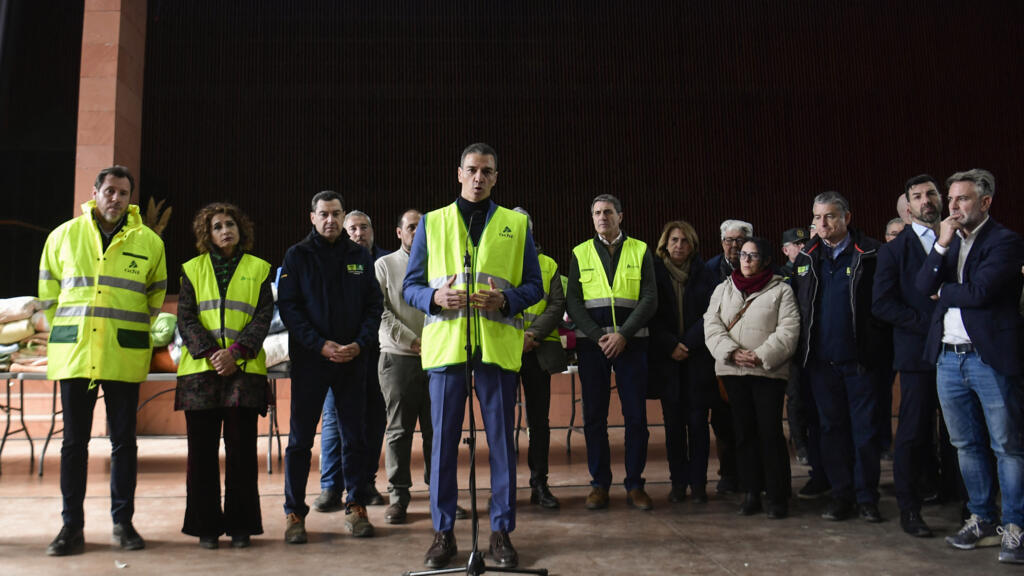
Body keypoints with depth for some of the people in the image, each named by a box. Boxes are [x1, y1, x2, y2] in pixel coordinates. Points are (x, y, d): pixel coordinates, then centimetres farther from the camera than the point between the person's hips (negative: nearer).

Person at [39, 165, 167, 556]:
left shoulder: (149, 242, 5)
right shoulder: (64, 235, 7)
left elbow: (156, 296, 16)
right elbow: (48, 292, 16)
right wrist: (65, 333, 13)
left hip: (124, 358, 0)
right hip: (74, 354, 1)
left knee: (123, 441, 5)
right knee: (74, 441, 4)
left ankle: (123, 523, 15)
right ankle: (72, 526, 13)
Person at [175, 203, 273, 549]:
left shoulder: (258, 269, 10)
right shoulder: (193, 269, 12)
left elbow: (264, 316, 1)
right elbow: (185, 317, 3)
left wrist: (235, 352, -13)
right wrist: (209, 353, -11)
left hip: (244, 369, -1)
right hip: (200, 368, 1)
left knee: (241, 448, 1)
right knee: (202, 449, 3)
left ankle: (240, 524, 12)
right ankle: (206, 525, 13)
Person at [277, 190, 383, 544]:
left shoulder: (360, 256, 9)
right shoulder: (297, 256, 3)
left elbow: (375, 305, 8)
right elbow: (288, 306, -4)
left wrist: (360, 343, -8)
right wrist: (320, 344, -14)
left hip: (352, 359, 2)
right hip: (309, 359, -2)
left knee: (355, 435, 7)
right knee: (300, 438, 2)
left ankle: (355, 507, 18)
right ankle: (294, 513, 12)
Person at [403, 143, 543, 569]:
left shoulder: (516, 224, 10)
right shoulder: (431, 223, 10)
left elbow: (533, 286, 8)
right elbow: (410, 286, 9)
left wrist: (505, 301, -13)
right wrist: (436, 298, -13)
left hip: (497, 346, 0)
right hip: (446, 343, 0)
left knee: (501, 440, 5)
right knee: (443, 440, 4)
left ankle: (502, 532, 17)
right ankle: (443, 532, 17)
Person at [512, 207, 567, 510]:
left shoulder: (548, 265, 15)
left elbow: (557, 305, 4)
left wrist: (533, 334, -12)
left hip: (538, 350, 1)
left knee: (539, 419, 4)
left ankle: (539, 484, 11)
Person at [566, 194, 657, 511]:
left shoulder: (640, 251, 8)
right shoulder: (580, 254, 10)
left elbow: (650, 299, 0)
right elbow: (573, 302, 3)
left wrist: (622, 334, -12)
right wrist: (599, 337, -10)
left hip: (631, 340, -1)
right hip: (591, 342, 1)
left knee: (636, 414, 0)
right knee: (594, 415, 2)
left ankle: (635, 484, 10)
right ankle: (599, 483, 12)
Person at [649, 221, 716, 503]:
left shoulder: (703, 273, 7)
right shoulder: (654, 272, 6)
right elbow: (651, 315, 1)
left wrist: (688, 344, -9)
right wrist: (670, 345, -9)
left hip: (698, 356, 0)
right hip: (666, 358, 0)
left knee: (697, 420, -1)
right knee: (673, 421, 2)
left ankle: (698, 482, 7)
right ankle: (678, 482, 9)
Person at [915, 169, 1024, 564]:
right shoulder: (949, 241, 14)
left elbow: (979, 292, -18)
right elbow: (924, 286, 1)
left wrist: (943, 292, -1)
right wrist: (942, 246, -9)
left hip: (990, 356, -7)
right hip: (948, 357, 7)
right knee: (967, 444, 14)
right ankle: (983, 520, 26)